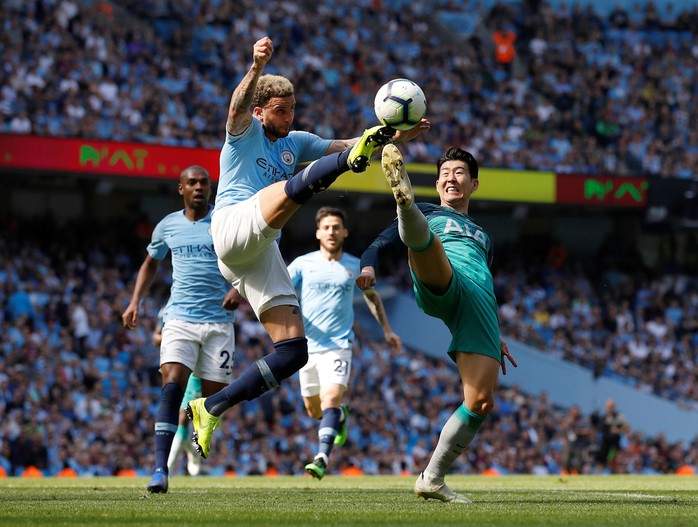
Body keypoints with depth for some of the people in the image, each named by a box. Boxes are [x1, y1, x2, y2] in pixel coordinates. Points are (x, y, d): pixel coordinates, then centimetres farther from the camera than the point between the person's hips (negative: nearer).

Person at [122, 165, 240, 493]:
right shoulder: (168, 226, 9)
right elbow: (150, 263, 26)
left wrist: (239, 289, -13)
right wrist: (135, 302, 14)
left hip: (218, 321, 0)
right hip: (179, 319, 0)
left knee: (213, 396, 1)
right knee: (172, 385, -19)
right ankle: (160, 470, -26)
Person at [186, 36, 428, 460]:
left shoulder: (295, 143, 26)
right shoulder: (244, 131, 8)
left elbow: (345, 146, 18)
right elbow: (238, 106, -15)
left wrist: (398, 138, 1)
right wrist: (257, 67, -36)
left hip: (263, 255, 7)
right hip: (234, 226, -6)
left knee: (294, 351, -5)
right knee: (293, 188, -31)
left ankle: (211, 409, -1)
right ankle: (353, 160, -61)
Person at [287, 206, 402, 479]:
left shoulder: (355, 266, 6)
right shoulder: (303, 264, 2)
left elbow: (371, 296, 23)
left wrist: (387, 329, 22)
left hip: (338, 346, -2)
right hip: (307, 345, 2)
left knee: (331, 398, -22)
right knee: (314, 410, 10)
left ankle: (322, 457, -30)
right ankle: (341, 416, 44)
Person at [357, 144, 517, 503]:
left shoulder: (482, 236, 41)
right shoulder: (429, 213, 28)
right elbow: (380, 243, 16)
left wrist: (497, 339, 30)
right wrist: (369, 267, -7)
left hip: (480, 305, 4)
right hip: (441, 283, -4)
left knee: (481, 402, -10)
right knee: (421, 234, -37)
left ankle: (432, 479, 3)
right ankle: (405, 200, -74)